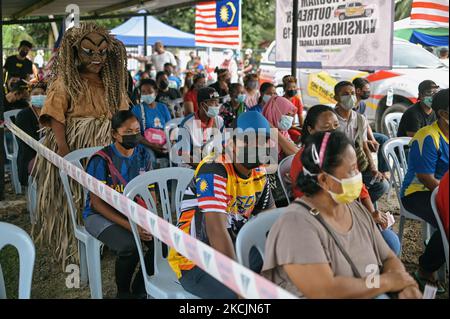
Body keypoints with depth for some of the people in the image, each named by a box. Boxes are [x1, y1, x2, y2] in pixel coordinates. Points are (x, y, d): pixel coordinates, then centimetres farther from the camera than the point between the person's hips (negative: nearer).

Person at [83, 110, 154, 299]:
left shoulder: (143, 155, 1)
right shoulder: (101, 160, -16)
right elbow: (97, 202, -17)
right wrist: (129, 226, -26)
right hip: (101, 214, -5)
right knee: (129, 246, -33)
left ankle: (139, 290, 3)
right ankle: (123, 292, -2)